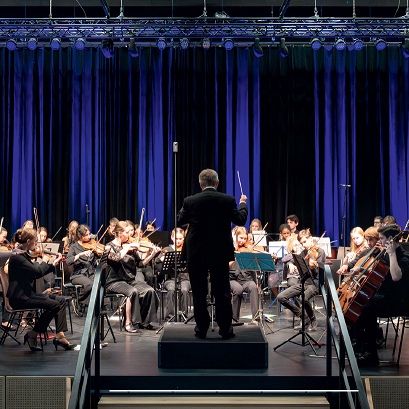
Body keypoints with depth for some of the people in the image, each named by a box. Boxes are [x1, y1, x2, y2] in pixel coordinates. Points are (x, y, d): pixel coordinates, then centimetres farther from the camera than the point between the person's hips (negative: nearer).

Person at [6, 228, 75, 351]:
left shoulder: (25, 255, 14)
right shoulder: (17, 257, -17)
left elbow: (36, 274, 16)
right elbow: (38, 271, -26)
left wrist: (54, 264, 11)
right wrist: (44, 261, -6)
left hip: (27, 294, 10)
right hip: (19, 298, -10)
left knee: (61, 300, 0)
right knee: (54, 304, -20)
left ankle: (60, 336, -8)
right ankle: (32, 335, -6)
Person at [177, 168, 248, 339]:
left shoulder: (190, 201, -9)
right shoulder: (228, 200, -8)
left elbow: (180, 221, 5)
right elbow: (241, 219, 4)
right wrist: (243, 203, 22)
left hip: (196, 254, -1)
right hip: (220, 254, 1)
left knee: (199, 293, 9)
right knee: (222, 292, 10)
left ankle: (202, 328, 14)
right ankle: (225, 329, 14)